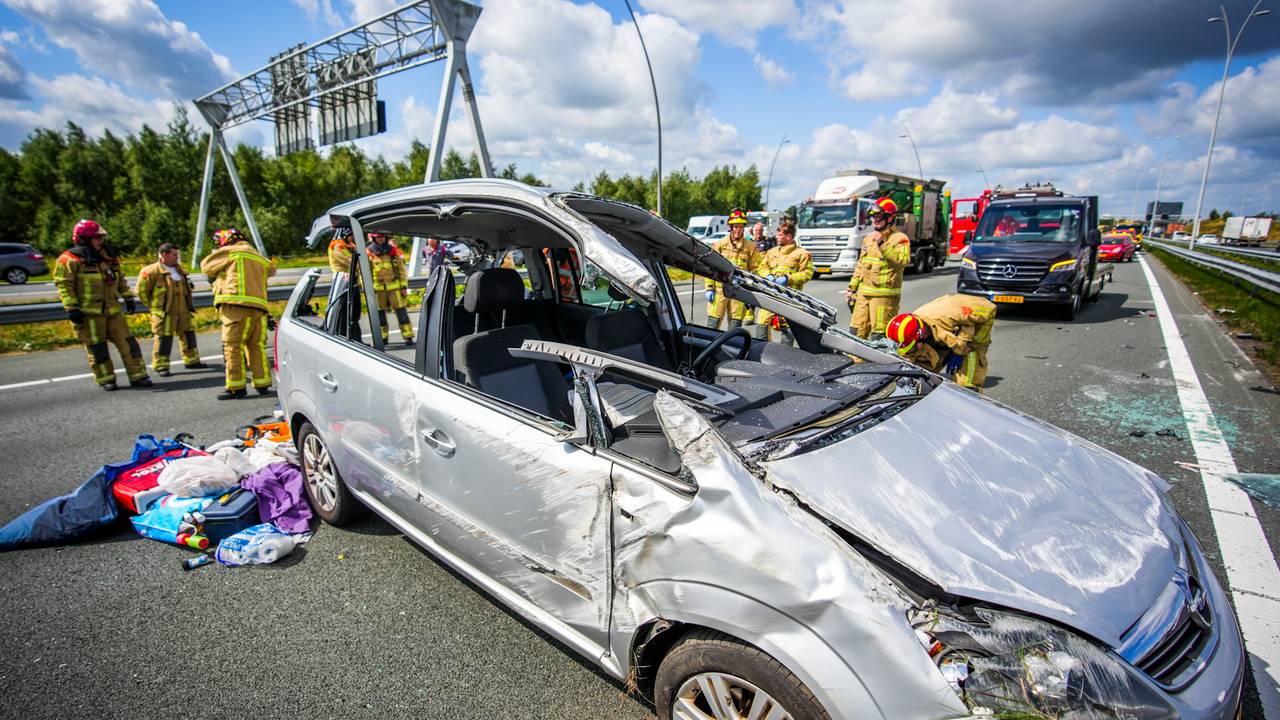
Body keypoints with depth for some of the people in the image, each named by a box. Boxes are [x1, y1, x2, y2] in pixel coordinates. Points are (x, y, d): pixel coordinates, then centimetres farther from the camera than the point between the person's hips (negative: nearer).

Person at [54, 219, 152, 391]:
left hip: (112, 310, 6)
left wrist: (128, 296, 15)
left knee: (127, 342, 2)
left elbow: (120, 279, 22)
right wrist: (71, 308, -15)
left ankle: (137, 376, 6)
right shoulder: (69, 260, -6)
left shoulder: (107, 257, 15)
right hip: (88, 313, -6)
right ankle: (105, 379, 9)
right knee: (97, 348, 1)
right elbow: (64, 286, -9)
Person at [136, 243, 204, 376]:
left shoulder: (179, 269, 11)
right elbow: (141, 291, -6)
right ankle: (161, 366, 4)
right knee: (163, 339, -4)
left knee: (188, 334, 13)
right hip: (164, 313, -7)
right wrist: (153, 305, -3)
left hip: (183, 310, 7)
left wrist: (189, 304, 17)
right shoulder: (152, 271, -11)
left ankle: (192, 361, 25)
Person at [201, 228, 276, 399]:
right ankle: (262, 384, 10)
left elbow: (206, 266, 11)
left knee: (233, 346, -2)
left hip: (236, 305, -6)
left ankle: (236, 387, -3)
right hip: (258, 307, 6)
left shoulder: (230, 252, 5)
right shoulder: (260, 258, 24)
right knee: (257, 347, 10)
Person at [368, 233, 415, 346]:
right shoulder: (369, 253, 3)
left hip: (394, 287, 0)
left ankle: (408, 337, -1)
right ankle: (383, 338, 18)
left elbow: (402, 269, 7)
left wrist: (404, 286, 2)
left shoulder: (394, 250, 5)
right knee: (380, 313, 7)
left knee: (401, 312, -3)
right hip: (378, 289, 1)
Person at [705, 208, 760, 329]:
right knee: (712, 323, -3)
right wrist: (709, 288, -1)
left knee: (735, 325, 4)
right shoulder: (719, 244, 6)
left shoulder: (750, 247, 6)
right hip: (719, 288, 0)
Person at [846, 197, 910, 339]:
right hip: (863, 294, 7)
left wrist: (882, 244, -25)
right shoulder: (868, 238, 19)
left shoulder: (900, 239, -4)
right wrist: (852, 287, 21)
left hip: (884, 295, -7)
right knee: (856, 332, 8)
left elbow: (903, 261, -22)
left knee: (878, 336, -10)